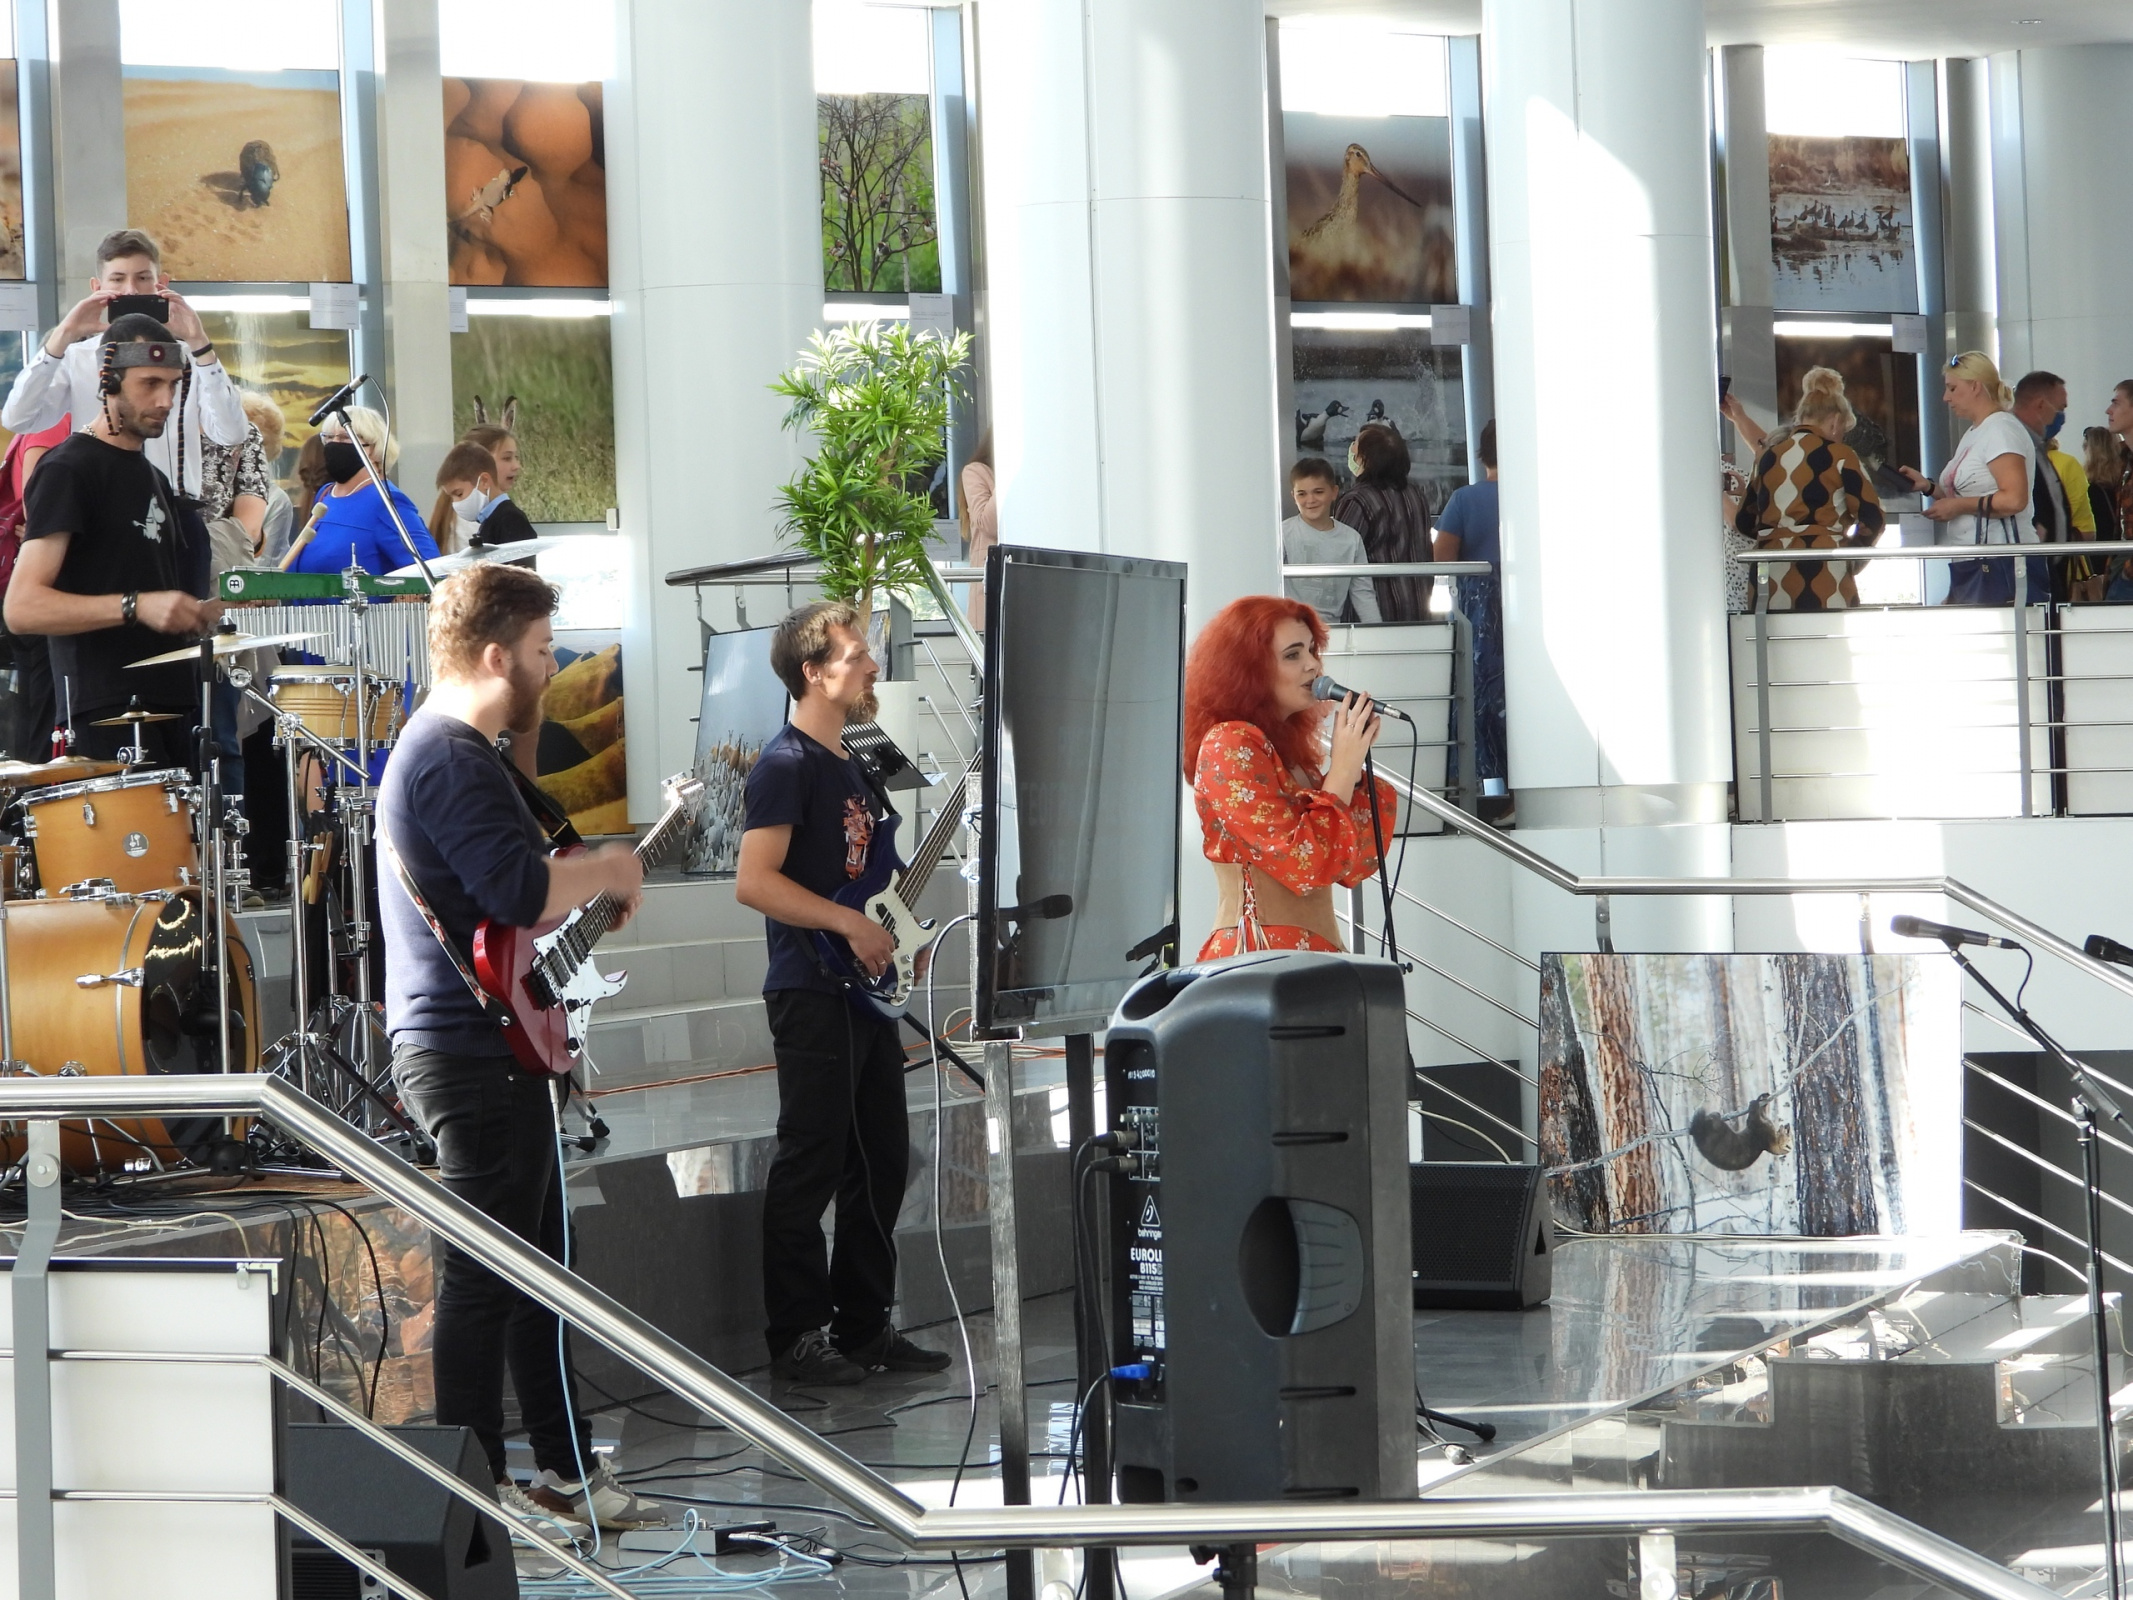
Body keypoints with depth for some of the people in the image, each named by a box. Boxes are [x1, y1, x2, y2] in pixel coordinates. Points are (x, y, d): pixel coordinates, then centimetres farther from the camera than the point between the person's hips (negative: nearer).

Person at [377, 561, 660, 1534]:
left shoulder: (441, 748, 18)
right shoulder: (452, 759, -18)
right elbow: (521, 891, -29)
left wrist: (588, 883, 13)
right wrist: (606, 869, -12)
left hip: (479, 1047, 11)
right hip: (470, 1049, -11)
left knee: (540, 1268, 16)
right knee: (484, 1280, -5)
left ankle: (566, 1470, 23)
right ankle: (476, 1496, 1)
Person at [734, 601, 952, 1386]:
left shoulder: (852, 765, 18)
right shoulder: (787, 763, -12)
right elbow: (754, 881, -21)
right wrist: (850, 925, -22)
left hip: (865, 989, 10)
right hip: (811, 993, -10)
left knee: (881, 1160, 11)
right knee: (811, 1165, -7)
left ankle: (863, 1324, 19)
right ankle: (796, 1337, -2)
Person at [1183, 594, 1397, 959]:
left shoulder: (1289, 746, 15)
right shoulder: (1229, 746, -10)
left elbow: (1356, 867, 13)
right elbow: (1304, 864, -19)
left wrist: (1355, 763, 6)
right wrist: (1343, 766, -11)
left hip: (1312, 955, 9)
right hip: (1260, 958, -9)